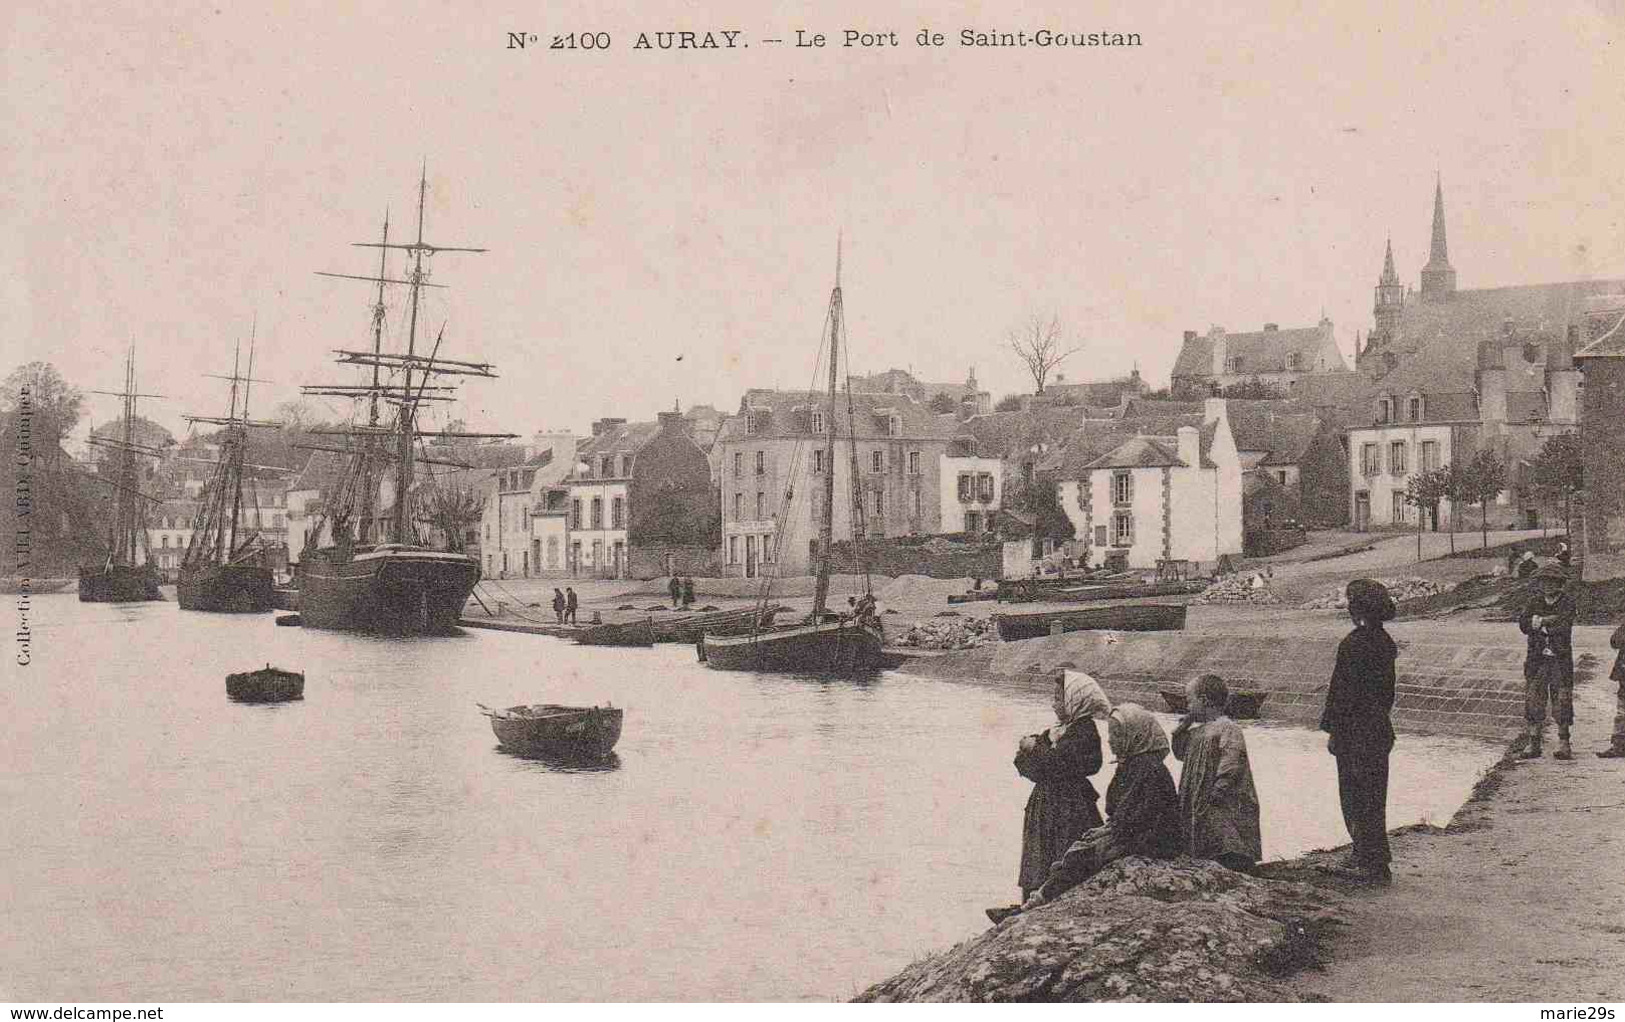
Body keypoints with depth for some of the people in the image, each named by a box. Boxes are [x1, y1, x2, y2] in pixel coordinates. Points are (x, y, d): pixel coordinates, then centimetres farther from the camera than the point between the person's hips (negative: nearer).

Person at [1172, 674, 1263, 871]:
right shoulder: (1198, 731, 15)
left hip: (1223, 809, -9)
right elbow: (1180, 752, 24)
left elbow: (1231, 767, -21)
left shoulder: (1228, 729, -13)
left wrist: (1216, 794, -23)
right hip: (1197, 806, 10)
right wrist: (1183, 727, 11)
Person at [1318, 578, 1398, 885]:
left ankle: (1375, 865, 3)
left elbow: (1342, 690, -18)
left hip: (1355, 732, -9)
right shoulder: (1385, 642, 8)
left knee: (1357, 798, -1)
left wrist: (1332, 730, -13)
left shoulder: (1353, 644, -19)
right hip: (1380, 729, 9)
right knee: (1373, 796, 16)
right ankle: (1363, 857, 26)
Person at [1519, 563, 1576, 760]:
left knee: (1562, 702, -1)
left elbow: (1564, 626, -17)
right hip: (1537, 659, 3)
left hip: (1561, 660, -3)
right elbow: (1523, 624, -6)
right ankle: (1533, 744, 9)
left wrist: (1539, 622, -10)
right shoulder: (1534, 601, 8)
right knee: (1533, 701, 2)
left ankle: (1563, 744, 10)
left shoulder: (1568, 602, -1)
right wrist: (1549, 621, -16)